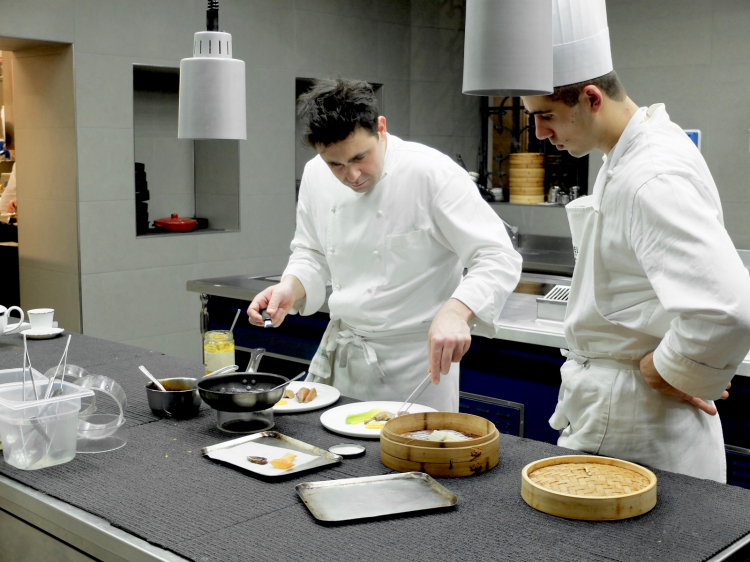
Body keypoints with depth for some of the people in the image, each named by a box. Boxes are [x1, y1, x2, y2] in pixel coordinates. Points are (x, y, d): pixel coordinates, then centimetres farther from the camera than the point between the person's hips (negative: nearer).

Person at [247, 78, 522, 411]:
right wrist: (290, 288, -9)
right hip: (339, 357, 6)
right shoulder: (315, 175, -1)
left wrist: (456, 311, -40)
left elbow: (498, 258, -23)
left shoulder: (433, 173, -19)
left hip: (416, 362, -5)